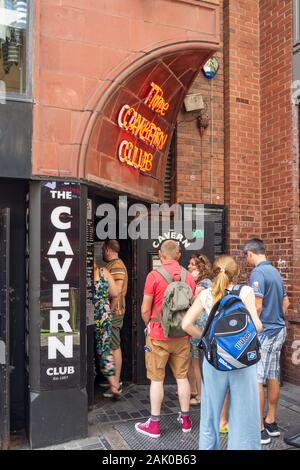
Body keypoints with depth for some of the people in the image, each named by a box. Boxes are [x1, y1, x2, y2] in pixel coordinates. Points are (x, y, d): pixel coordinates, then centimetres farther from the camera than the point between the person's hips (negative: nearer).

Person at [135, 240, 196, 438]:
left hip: (158, 334, -4)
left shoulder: (154, 275, -12)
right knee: (182, 377, 14)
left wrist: (148, 324, 11)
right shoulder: (189, 276, 1)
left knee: (157, 379, 5)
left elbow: (145, 310, -9)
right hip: (182, 335, 4)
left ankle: (154, 424, 14)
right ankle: (185, 419, 26)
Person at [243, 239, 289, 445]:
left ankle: (260, 430, 3)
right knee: (273, 376, 15)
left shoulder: (258, 272, -16)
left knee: (256, 379, -3)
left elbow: (257, 306, -22)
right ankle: (271, 422, 25)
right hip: (279, 330, 9)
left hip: (264, 331, -9)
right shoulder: (275, 271, 12)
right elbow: (285, 302, 18)